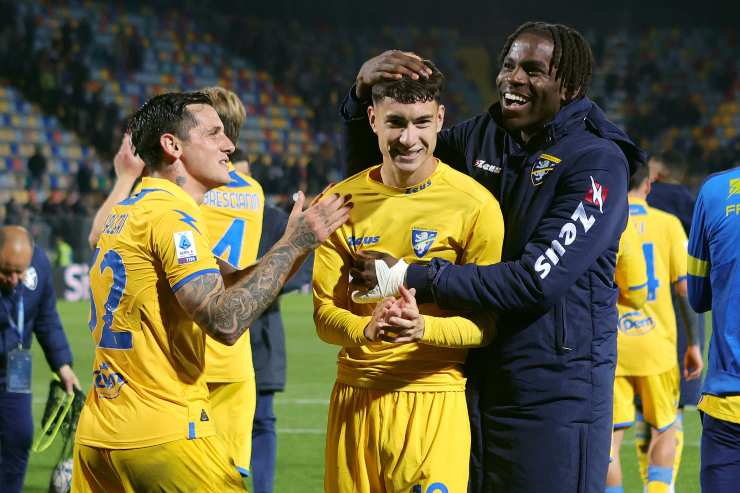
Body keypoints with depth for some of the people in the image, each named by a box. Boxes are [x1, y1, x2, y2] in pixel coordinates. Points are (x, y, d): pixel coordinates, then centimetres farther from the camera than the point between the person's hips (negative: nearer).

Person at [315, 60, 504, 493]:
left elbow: (488, 323, -5)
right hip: (355, 395, 3)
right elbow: (325, 313, 3)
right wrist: (367, 329, -19)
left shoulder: (476, 204, -6)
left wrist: (424, 328, -24)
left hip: (435, 396, -3)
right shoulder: (342, 201, 4)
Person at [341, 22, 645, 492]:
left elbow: (536, 280, -21)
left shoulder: (597, 161, -12)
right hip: (476, 374, 6)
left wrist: (408, 278, -20)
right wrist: (363, 93, -2)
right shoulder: (482, 137, 6)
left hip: (554, 387, -6)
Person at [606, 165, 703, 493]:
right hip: (656, 347, 0)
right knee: (664, 431, 16)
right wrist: (694, 343, 5)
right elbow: (686, 288, -2)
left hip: (607, 350, 0)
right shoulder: (667, 223, 0)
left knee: (609, 439, 4)